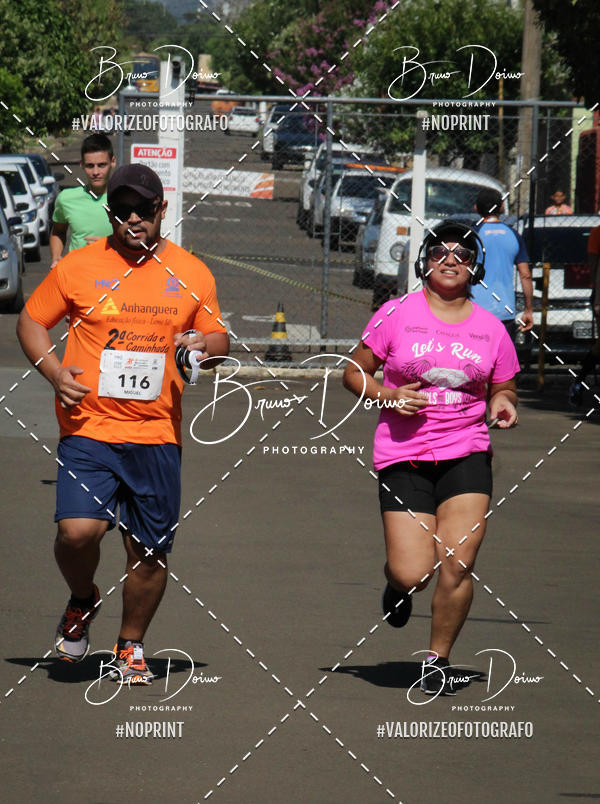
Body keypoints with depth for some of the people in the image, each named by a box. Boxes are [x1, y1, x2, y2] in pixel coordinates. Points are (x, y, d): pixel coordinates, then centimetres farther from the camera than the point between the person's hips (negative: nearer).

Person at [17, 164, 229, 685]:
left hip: (157, 433, 2)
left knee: (150, 553, 3)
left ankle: (130, 647, 26)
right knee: (78, 530, -20)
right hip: (88, 427, -2)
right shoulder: (78, 267, 1)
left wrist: (207, 345, -9)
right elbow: (32, 321, 11)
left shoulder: (191, 274, 7)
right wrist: (54, 371, -6)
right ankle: (83, 601, 13)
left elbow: (219, 338, 16)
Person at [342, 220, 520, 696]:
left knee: (456, 566, -12)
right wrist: (389, 397, -11)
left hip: (466, 455, 2)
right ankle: (397, 584, 29)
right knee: (412, 575, -10)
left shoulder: (490, 329, 8)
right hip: (403, 456, -2)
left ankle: (438, 659, 10)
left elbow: (502, 389, 18)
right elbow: (355, 372, 7)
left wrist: (503, 404, -5)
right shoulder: (397, 314, 2)